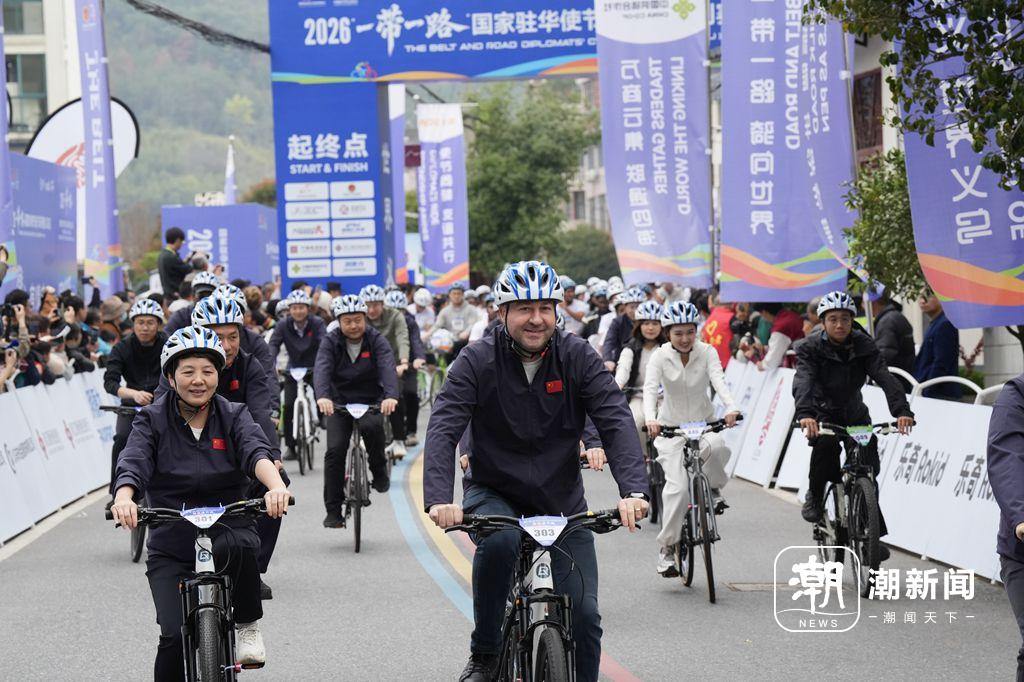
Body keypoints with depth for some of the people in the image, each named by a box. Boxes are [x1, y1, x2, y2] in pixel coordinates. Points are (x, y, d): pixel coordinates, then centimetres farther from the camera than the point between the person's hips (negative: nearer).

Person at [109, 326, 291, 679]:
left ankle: (248, 627, -12)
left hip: (228, 529, 0)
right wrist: (124, 498, -40)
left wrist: (277, 486, -41)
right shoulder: (152, 421, 0)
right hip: (171, 548, 0)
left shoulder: (234, 416, 1)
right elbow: (132, 463, -16)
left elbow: (256, 452, -18)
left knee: (238, 545, -36)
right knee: (175, 637, -18)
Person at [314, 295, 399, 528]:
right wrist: (322, 396, -48)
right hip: (339, 402, 1)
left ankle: (379, 471, -6)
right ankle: (334, 511, -4)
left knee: (371, 426, -33)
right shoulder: (331, 342, -9)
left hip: (371, 401, -1)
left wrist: (391, 395, -48)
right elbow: (322, 369, -26)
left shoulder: (376, 340, -11)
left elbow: (388, 368, -27)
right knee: (335, 451, -13)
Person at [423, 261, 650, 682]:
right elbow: (443, 430, -21)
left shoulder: (577, 357, -8)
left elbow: (616, 422, -17)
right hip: (494, 492, -2)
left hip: (561, 498, 2)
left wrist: (633, 491, -33)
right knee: (498, 541, -34)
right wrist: (439, 500, -38)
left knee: (583, 612, -7)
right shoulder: (478, 361, -12)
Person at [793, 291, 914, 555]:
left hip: (854, 412, 3)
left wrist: (901, 410, -41)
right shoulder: (810, 347, -17)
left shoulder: (864, 346, -11)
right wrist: (805, 413, -53)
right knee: (825, 442, -35)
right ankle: (814, 496, -11)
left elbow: (884, 377, -24)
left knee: (868, 467, -8)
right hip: (823, 412, -3)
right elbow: (803, 381, -33)